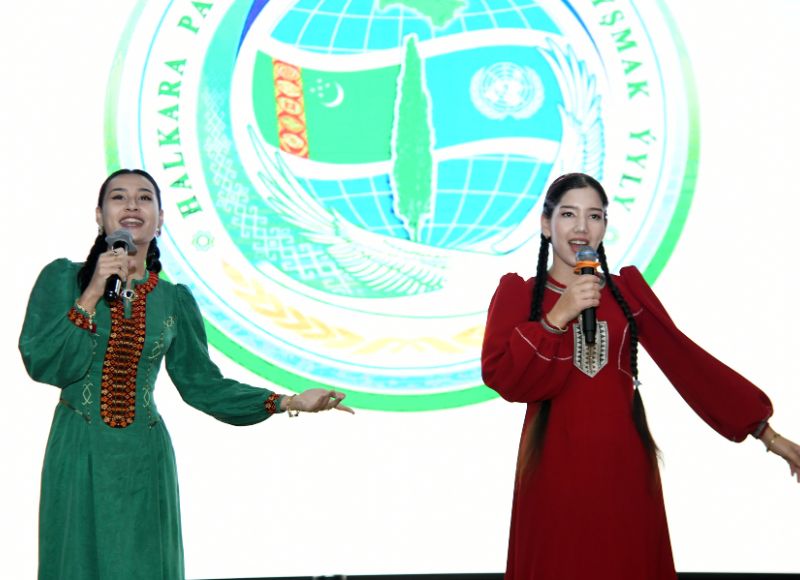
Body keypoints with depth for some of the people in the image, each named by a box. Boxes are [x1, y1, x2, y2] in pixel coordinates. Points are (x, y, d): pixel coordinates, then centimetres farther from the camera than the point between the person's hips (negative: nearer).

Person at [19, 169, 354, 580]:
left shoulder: (173, 299, 5)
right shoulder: (62, 278, -2)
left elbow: (201, 383, 6)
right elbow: (41, 363, -12)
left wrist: (287, 402, -1)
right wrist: (92, 296, -16)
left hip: (144, 461, 2)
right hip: (79, 456, -2)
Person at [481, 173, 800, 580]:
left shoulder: (627, 289, 8)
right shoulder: (517, 293, 2)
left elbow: (685, 359, 4)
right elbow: (499, 376, -10)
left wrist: (764, 431, 0)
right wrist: (558, 317, -17)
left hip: (622, 463, 2)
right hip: (556, 466, -2)